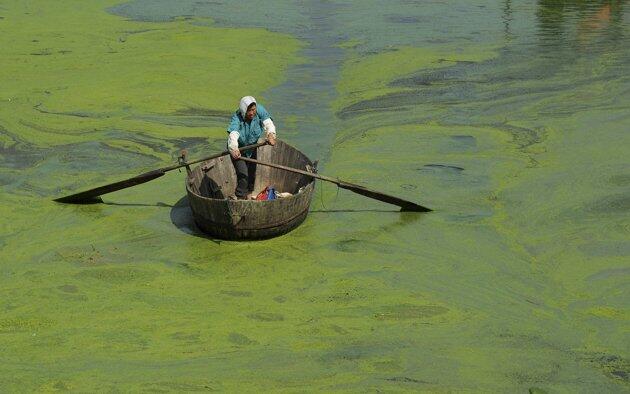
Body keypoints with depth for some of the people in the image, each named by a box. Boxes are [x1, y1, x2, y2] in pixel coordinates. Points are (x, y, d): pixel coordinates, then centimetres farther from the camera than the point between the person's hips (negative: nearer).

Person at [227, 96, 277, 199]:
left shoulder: (259, 110, -22)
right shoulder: (236, 118, -33)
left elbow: (268, 122, -33)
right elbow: (233, 134, -48)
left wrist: (271, 134, -55)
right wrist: (233, 149, -67)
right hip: (238, 149, -4)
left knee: (252, 172, 17)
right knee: (242, 174, -17)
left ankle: (249, 193, 41)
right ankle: (240, 198, -6)